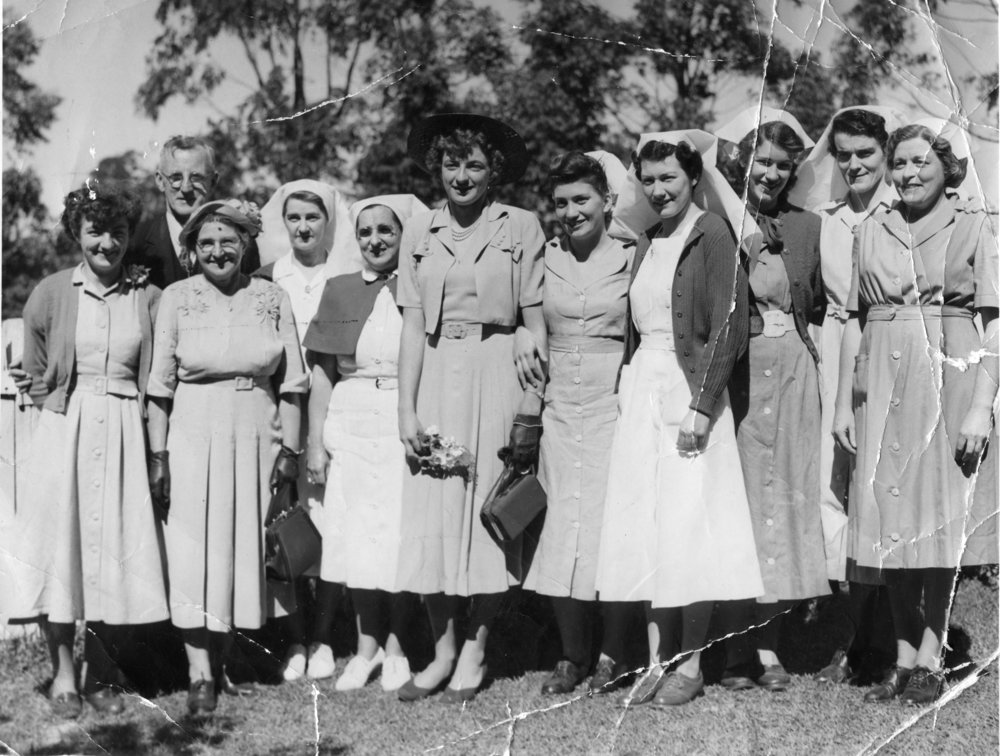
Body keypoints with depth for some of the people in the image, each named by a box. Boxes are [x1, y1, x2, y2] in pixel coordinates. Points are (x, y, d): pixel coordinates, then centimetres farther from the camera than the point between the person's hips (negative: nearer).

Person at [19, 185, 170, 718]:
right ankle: (62, 673, 12)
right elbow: (37, 378, 10)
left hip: (124, 436, 1)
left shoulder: (148, 298, 1)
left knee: (115, 546, 3)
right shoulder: (51, 295, 1)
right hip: (65, 434, 0)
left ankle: (100, 673, 16)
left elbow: (156, 380, 7)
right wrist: (69, 413, 3)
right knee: (63, 543, 1)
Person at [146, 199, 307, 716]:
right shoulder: (177, 299, 0)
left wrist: (289, 448, 0)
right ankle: (200, 675, 2)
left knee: (244, 546, 6)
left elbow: (290, 382, 5)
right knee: (194, 548, -3)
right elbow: (160, 385, 0)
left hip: (257, 434, 2)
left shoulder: (272, 298, 3)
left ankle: (219, 658, 21)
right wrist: (157, 454, -4)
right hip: (194, 434, -2)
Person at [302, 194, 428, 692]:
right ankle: (366, 646, 15)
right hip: (350, 425, 3)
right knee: (355, 534, 2)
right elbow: (322, 374, 10)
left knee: (402, 533, -1)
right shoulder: (339, 292, 11)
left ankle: (395, 645, 13)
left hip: (408, 424, -2)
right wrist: (315, 442, 5)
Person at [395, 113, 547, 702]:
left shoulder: (520, 227, 1)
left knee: (490, 510, 2)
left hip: (496, 373, -3)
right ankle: (443, 649, 15)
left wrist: (533, 400, -9)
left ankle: (476, 653, 14)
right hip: (436, 377, 3)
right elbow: (413, 326, 7)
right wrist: (407, 409, 0)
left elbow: (536, 321, -1)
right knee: (431, 514, 1)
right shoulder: (419, 232, 10)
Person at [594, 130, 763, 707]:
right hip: (641, 389, 7)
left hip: (689, 390, -6)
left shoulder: (711, 233, -7)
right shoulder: (648, 241, 14)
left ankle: (692, 664, 8)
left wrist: (701, 405, -17)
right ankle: (657, 660, 14)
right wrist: (626, 389, 6)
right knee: (645, 528, 6)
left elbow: (729, 325, -13)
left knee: (687, 526, -2)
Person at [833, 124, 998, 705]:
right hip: (882, 384, 3)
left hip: (950, 379, -3)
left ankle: (930, 658, 9)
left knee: (942, 515, 0)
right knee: (889, 519, 3)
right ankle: (904, 657, 12)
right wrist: (844, 400, 8)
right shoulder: (872, 231, 10)